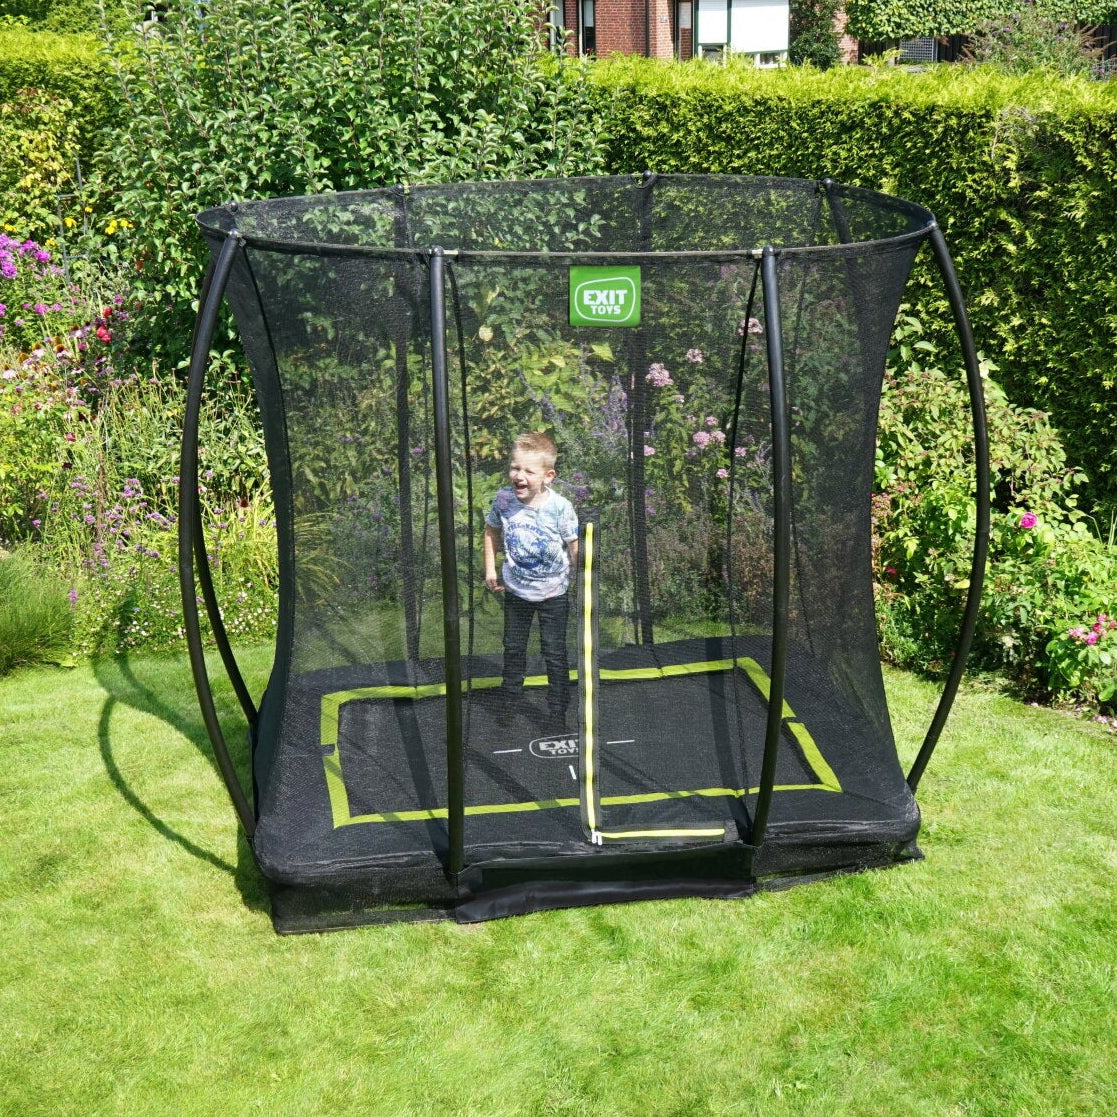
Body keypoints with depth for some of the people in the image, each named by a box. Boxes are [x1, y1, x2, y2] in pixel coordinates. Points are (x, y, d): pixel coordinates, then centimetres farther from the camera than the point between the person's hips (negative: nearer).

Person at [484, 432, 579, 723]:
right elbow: (492, 531, 6)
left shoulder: (560, 507, -22)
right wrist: (490, 569, 4)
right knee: (513, 649, 19)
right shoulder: (504, 500, -13)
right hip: (515, 590, 3)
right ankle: (508, 703, 37)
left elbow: (574, 547, -12)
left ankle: (558, 714, 17)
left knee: (554, 654, 5)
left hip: (553, 593, -3)